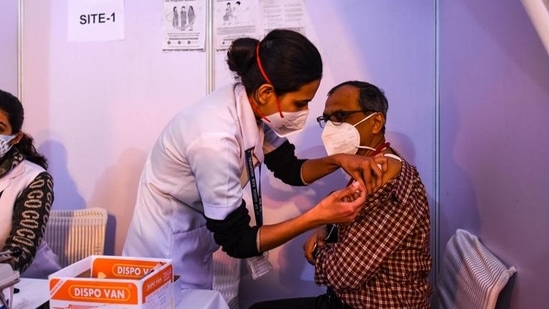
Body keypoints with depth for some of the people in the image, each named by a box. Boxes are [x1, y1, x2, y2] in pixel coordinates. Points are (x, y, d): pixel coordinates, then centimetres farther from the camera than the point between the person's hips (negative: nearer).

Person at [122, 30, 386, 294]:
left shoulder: (249, 106, -12)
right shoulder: (215, 140, -35)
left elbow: (290, 169, 3)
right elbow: (237, 241, -26)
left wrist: (337, 160, -14)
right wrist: (319, 216, -30)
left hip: (191, 237, 8)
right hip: (167, 250, -8)